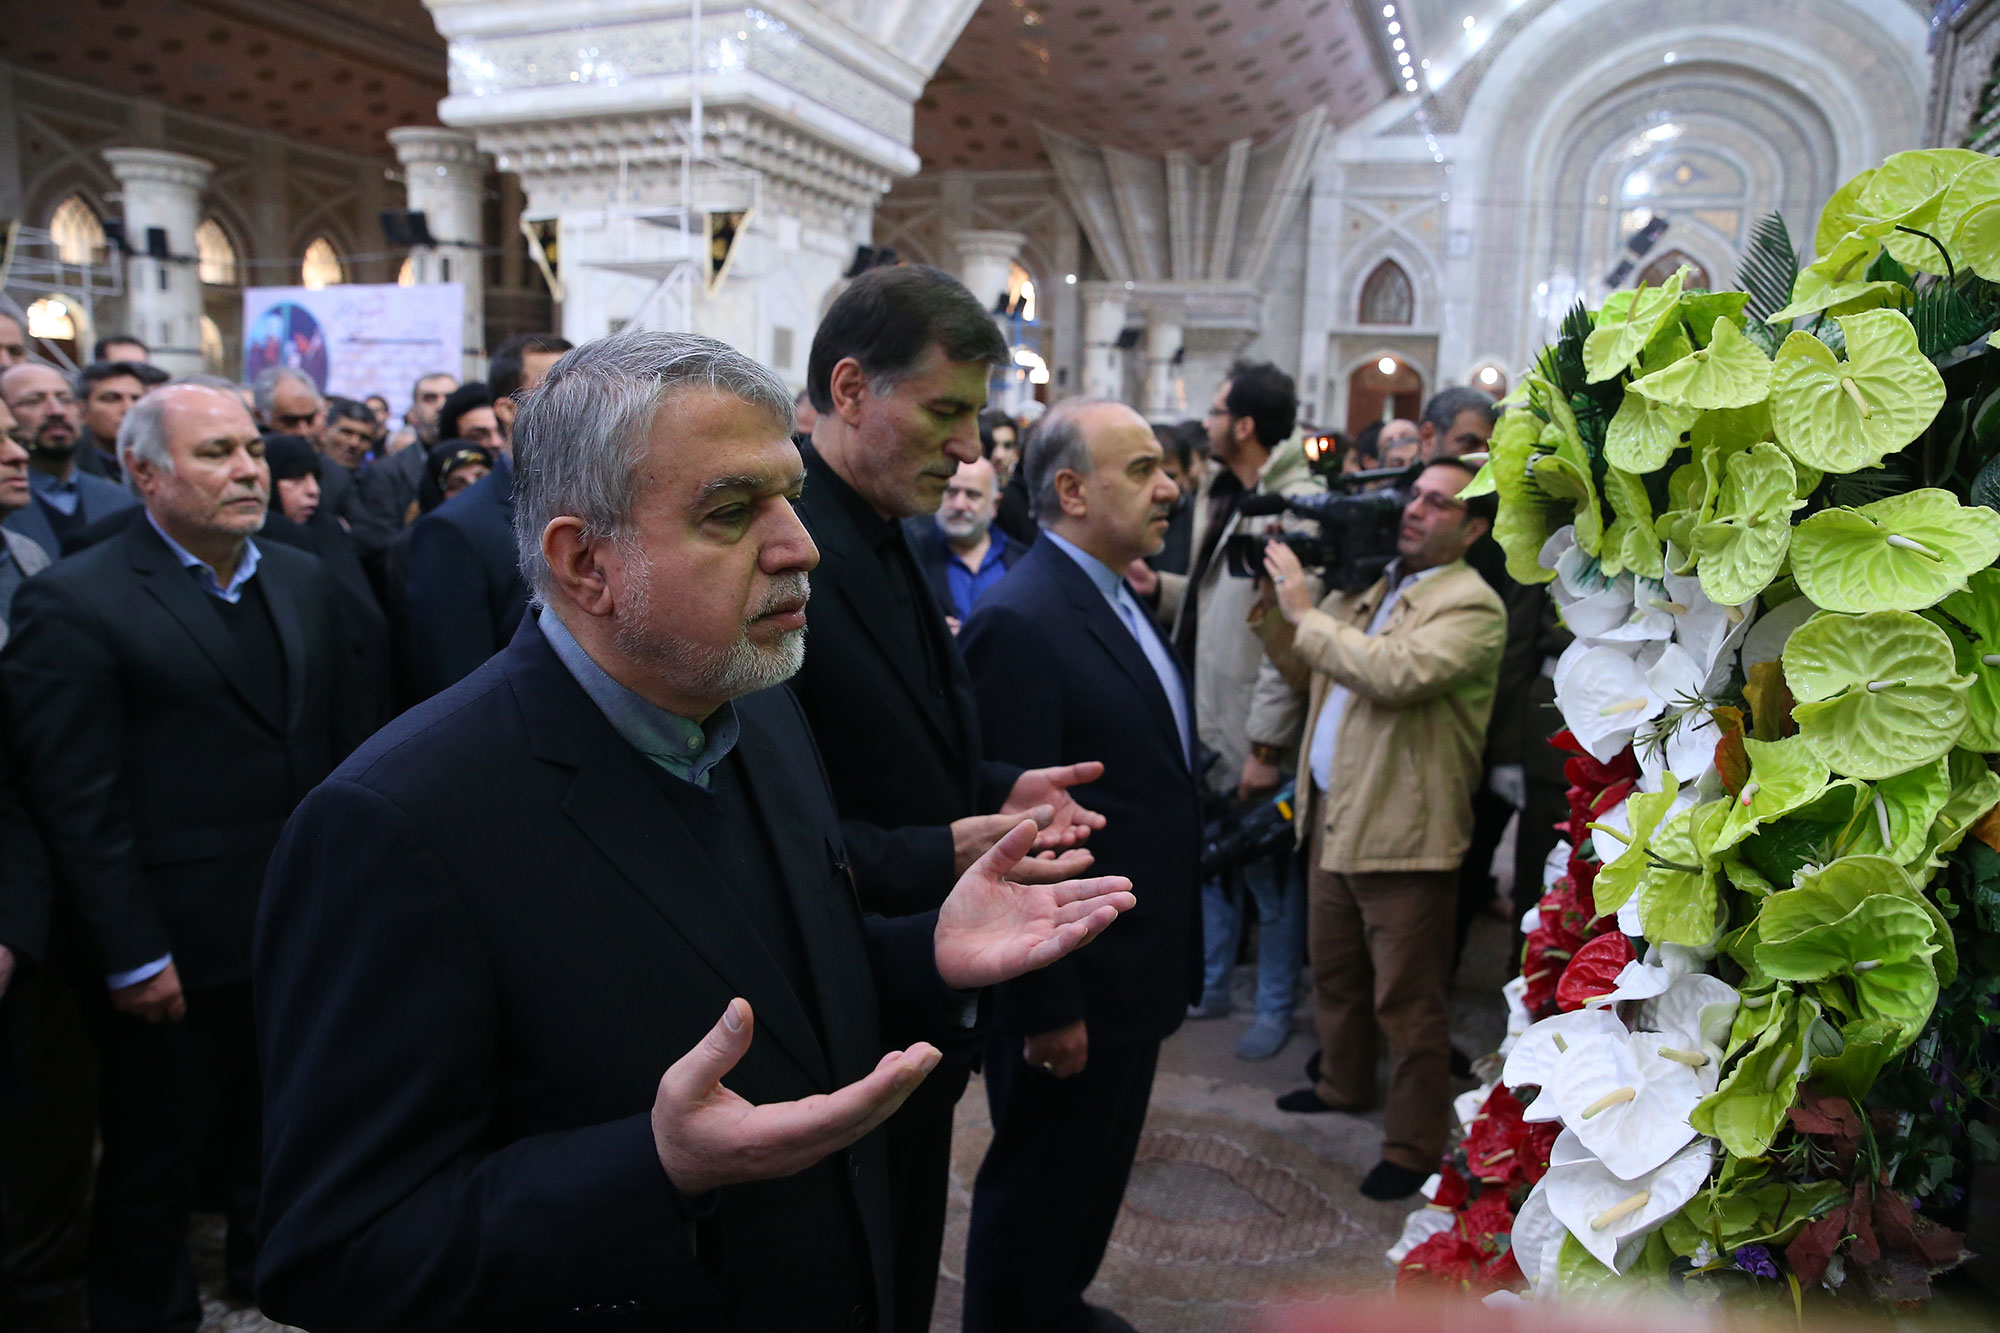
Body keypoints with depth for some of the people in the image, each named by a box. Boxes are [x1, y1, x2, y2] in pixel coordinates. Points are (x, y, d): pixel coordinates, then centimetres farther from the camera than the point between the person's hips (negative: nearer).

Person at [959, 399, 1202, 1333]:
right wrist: (1047, 1005, -21)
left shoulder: (1119, 601, 7)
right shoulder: (1019, 623, -24)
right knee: (1038, 1184, 13)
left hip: (1137, 971, 9)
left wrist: (1171, 960, 15)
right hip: (1073, 986, -9)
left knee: (1098, 1172, 26)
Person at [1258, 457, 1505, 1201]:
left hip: (1402, 832, -8)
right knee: (1335, 972, 24)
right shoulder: (1373, 583, 12)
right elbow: (1298, 666, 17)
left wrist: (1305, 613, -22)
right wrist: (1276, 598, 1)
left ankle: (1414, 1147, 18)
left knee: (1406, 1002, 4)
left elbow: (1397, 673, -31)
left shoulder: (1471, 606, -13)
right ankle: (1344, 1084, 44)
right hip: (1332, 814, 8)